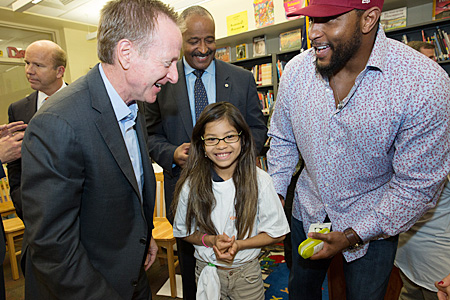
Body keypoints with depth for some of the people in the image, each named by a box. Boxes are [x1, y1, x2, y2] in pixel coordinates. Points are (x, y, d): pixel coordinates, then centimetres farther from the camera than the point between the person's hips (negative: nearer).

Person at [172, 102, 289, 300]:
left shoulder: (259, 181, -17)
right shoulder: (191, 185, -14)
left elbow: (276, 233, -9)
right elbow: (184, 232, -1)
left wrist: (239, 244, -21)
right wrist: (211, 240, -19)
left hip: (247, 272, 0)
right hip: (207, 271, 1)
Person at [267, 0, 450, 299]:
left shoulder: (426, 85, -26)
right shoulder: (296, 69, -13)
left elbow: (418, 183, -19)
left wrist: (353, 236, -18)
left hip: (374, 223, -2)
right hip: (307, 211, 4)